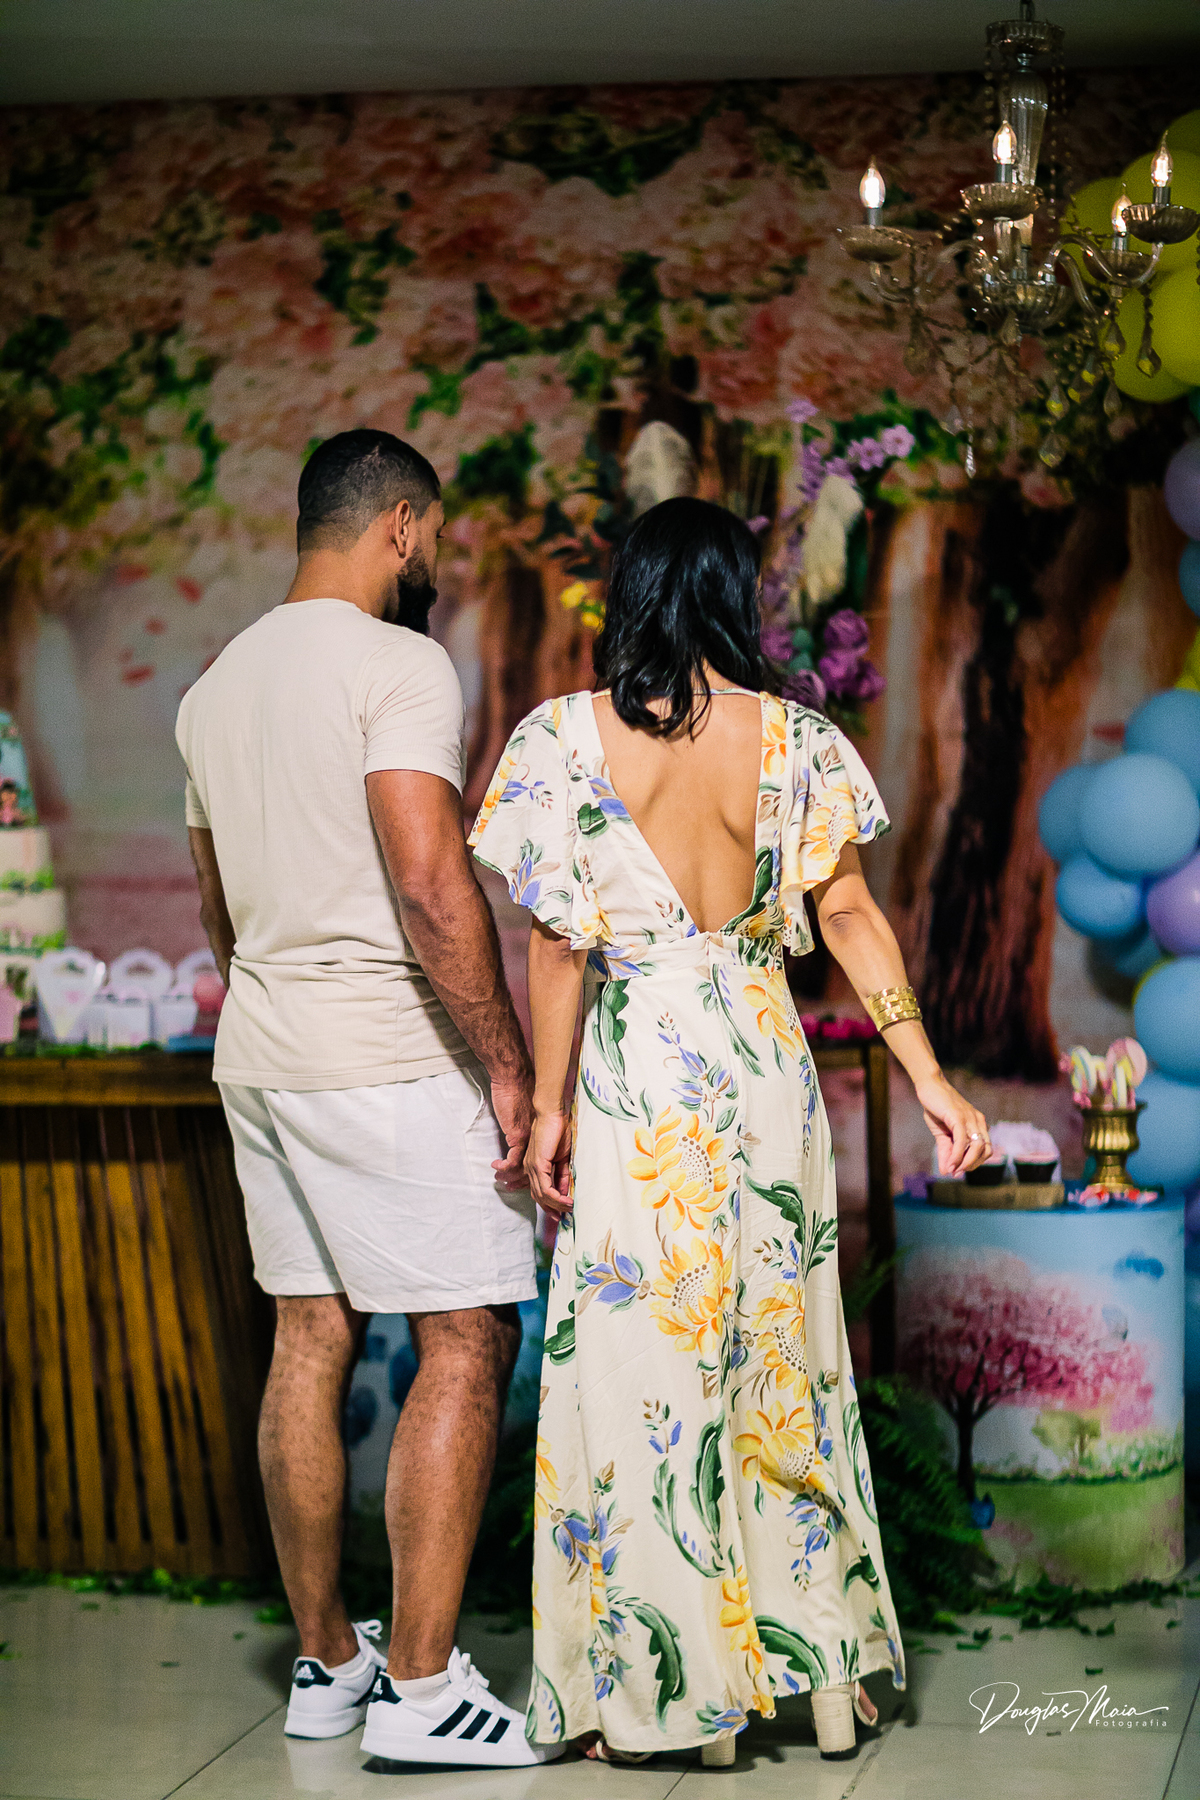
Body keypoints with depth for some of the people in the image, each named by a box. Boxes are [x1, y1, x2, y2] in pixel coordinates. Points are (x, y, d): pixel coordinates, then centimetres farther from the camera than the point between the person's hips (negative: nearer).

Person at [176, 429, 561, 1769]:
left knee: (309, 1343, 12)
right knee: (467, 1344, -3)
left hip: (259, 1057, 8)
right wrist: (508, 1064, -17)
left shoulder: (215, 688, 14)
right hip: (388, 1059, -8)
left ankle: (324, 1664, 19)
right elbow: (431, 885, -22)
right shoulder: (397, 665, -12)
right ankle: (420, 1686, -5)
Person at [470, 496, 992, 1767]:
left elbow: (559, 940, -8)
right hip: (764, 1058, 3)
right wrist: (928, 1076, 0)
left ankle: (660, 1696, 9)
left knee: (641, 1363, 4)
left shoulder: (570, 737, -7)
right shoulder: (793, 738, 0)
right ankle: (823, 1671, 22)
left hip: (636, 1078, -3)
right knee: (782, 1351, 14)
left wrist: (547, 1102, -3)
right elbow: (848, 912, -2)